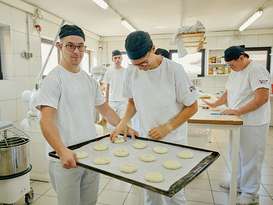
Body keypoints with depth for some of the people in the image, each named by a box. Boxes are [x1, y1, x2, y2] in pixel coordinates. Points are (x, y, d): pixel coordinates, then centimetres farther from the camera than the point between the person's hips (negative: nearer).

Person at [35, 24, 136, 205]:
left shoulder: (90, 80, 10)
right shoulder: (54, 78, -11)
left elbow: (105, 109, 17)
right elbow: (46, 121, -19)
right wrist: (62, 151, -32)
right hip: (66, 157, -6)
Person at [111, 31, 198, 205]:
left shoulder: (174, 70, -16)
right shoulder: (131, 72, -5)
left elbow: (192, 107, -9)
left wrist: (167, 128, -16)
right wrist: (123, 122, -6)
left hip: (172, 141, -3)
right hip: (145, 139, 3)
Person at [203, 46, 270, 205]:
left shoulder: (257, 71, -16)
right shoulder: (235, 72, 11)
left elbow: (262, 98, -23)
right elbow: (228, 93, 18)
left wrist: (238, 111, -23)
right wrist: (215, 104, 3)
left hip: (253, 124, -8)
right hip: (237, 122, 8)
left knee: (249, 158, 3)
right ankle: (237, 183, 37)